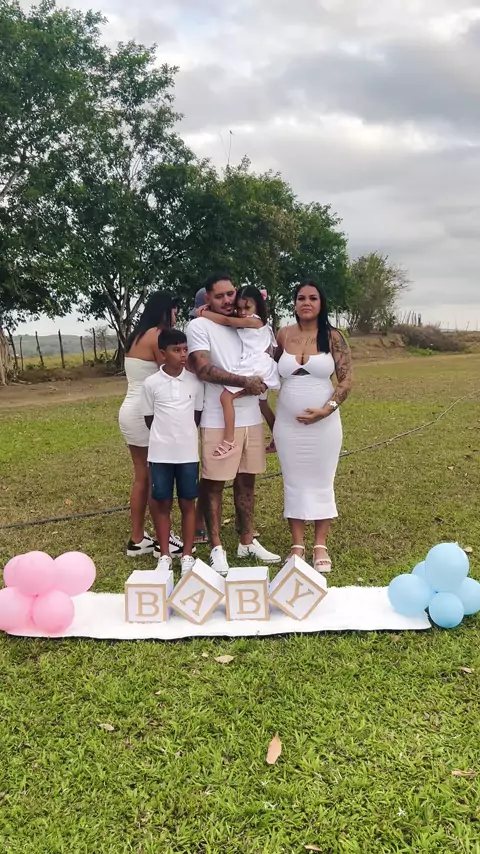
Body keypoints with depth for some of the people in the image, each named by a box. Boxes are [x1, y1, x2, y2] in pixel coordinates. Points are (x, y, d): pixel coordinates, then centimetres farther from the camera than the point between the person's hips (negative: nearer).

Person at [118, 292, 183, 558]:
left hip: (131, 411, 9)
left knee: (142, 478, 14)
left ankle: (137, 539, 20)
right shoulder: (156, 335, -12)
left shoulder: (137, 336, 15)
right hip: (145, 414, -9)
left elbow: (149, 376, 8)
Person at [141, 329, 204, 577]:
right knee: (162, 504, 8)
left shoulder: (195, 381, -1)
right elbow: (149, 419, 4)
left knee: (188, 503, 8)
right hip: (160, 453, -1)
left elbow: (198, 415, 8)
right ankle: (164, 555, 20)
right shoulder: (151, 383, -5)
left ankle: (187, 555, 19)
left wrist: (184, 434, 9)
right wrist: (166, 434, 6)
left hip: (188, 452, 1)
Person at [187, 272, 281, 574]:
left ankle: (247, 542, 25)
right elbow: (203, 369, -16)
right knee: (214, 484, 2)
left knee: (247, 481, 13)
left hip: (252, 418, 6)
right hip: (218, 421, -6)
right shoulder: (199, 326, -5)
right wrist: (244, 382, -17)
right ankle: (217, 548, 13)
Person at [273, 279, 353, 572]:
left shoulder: (333, 337, -3)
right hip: (288, 424, 2)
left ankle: (321, 546, 16)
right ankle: (298, 546, 17)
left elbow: (347, 380, -5)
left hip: (324, 423, -2)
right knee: (294, 483, 7)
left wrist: (326, 409, -16)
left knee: (321, 483, 6)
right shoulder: (284, 335, 3)